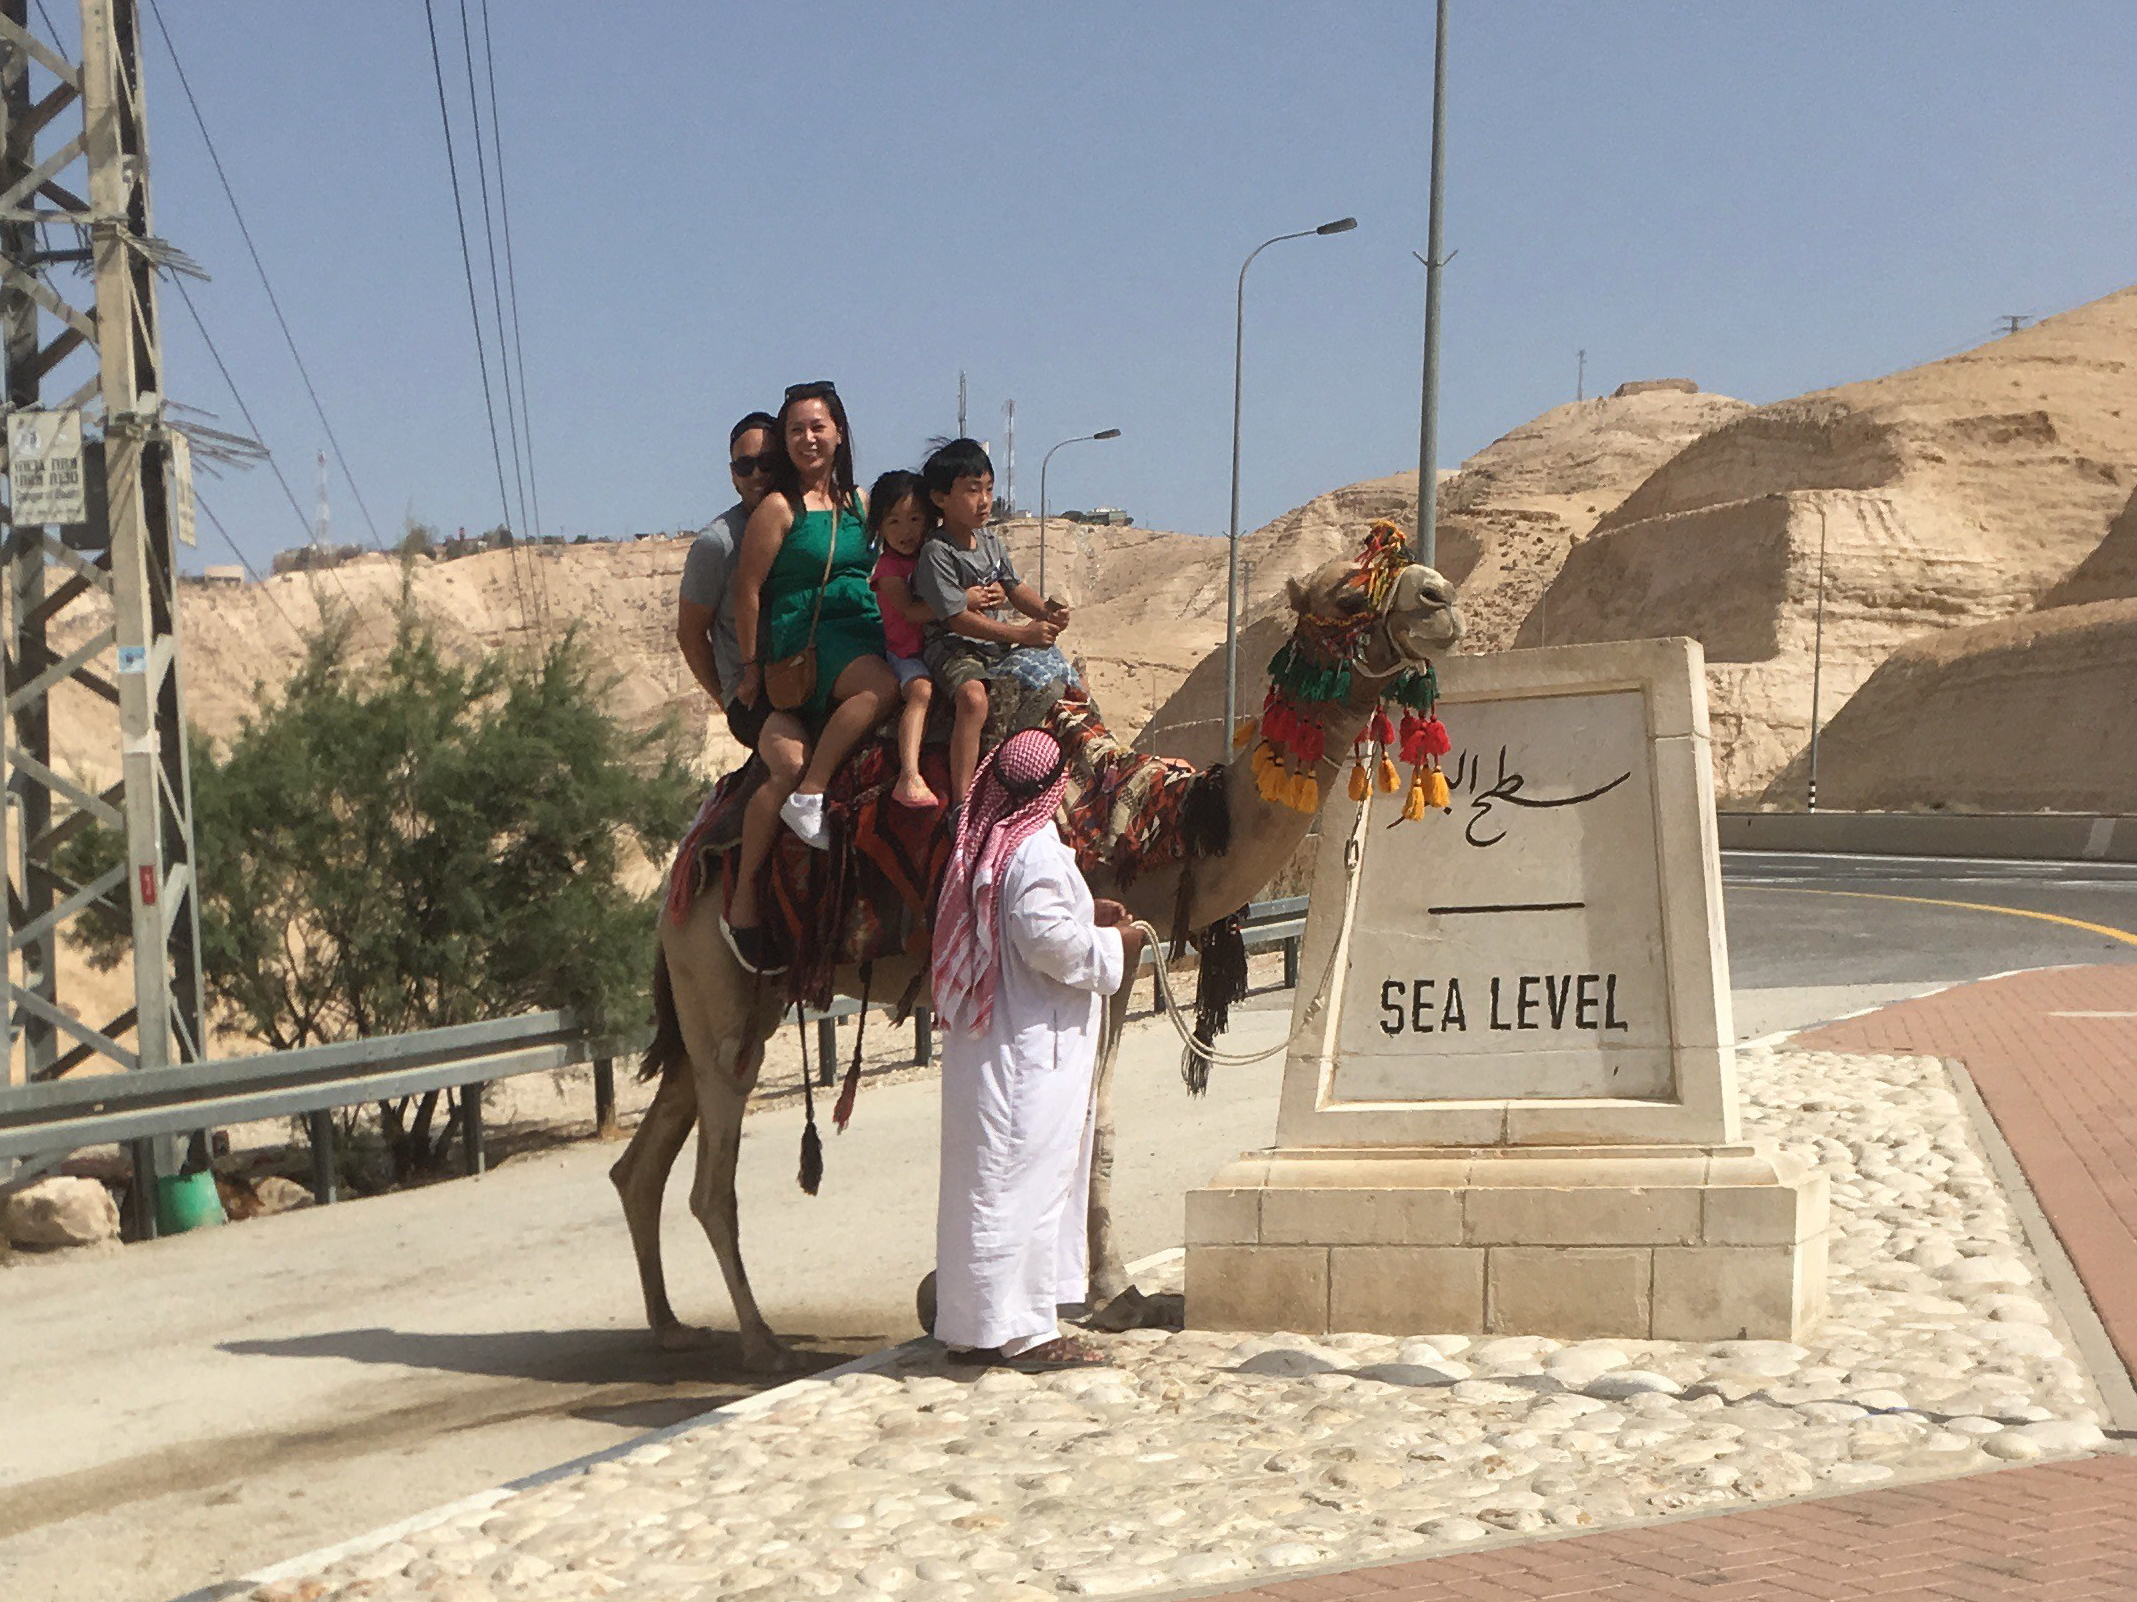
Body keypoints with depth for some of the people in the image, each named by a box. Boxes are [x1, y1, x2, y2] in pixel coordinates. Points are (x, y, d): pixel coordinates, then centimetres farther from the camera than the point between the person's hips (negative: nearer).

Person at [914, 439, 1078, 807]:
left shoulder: (990, 540, 11)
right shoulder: (937, 552, -15)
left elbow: (1015, 587, 19)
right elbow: (959, 619, -20)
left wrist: (1045, 611, -4)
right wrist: (1023, 633, -21)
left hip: (1001, 647, 8)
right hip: (953, 648, -8)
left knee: (1064, 675, 5)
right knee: (973, 697, -36)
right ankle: (960, 803, -36)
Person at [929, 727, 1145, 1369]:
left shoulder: (985, 842, 11)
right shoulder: (1037, 850, -16)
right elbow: (1050, 942, -22)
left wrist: (1084, 913, 18)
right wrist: (1116, 948, -7)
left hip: (982, 1045, 9)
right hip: (1030, 1051, -9)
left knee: (981, 1182, 12)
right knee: (1027, 1177, -4)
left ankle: (969, 1326, 19)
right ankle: (1022, 1331, 1)